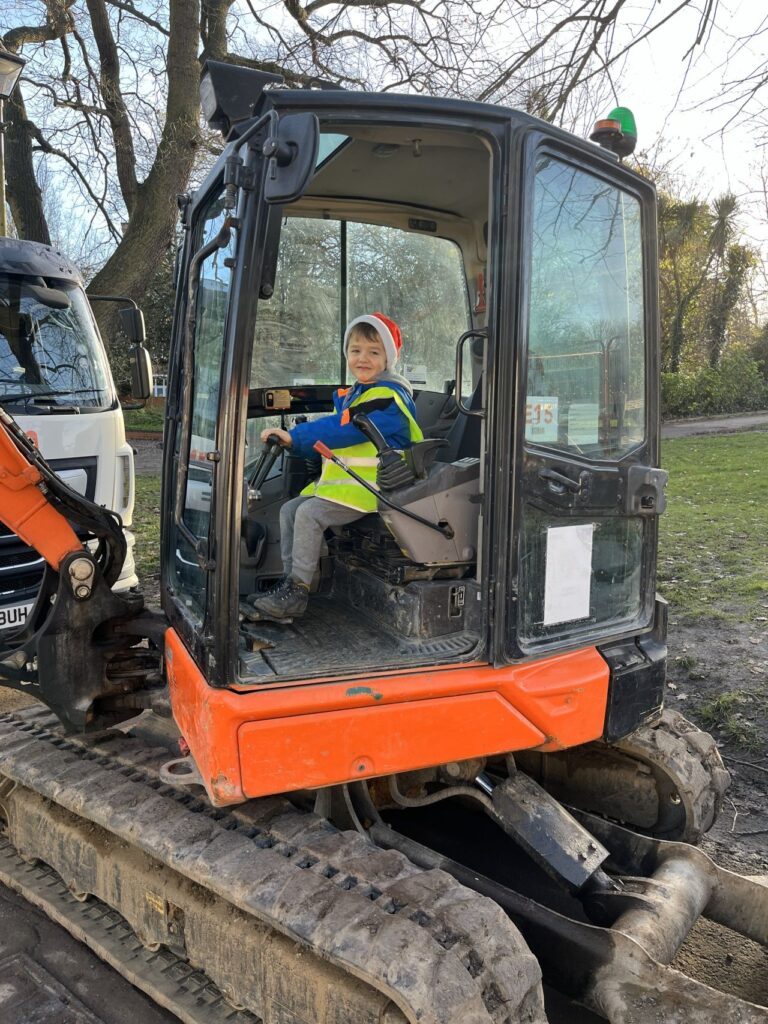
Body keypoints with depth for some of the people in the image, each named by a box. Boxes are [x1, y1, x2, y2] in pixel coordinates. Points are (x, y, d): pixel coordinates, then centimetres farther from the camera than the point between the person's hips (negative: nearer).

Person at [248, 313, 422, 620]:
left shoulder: (388, 397, -15)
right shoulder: (353, 394, 18)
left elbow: (343, 429, -24)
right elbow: (335, 431, 23)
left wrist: (294, 436, -23)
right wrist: (292, 441, 10)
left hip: (368, 486, -10)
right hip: (339, 480, 10)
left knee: (309, 514, -22)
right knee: (289, 510, 6)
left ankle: (297, 592, -15)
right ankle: (290, 581, 10)